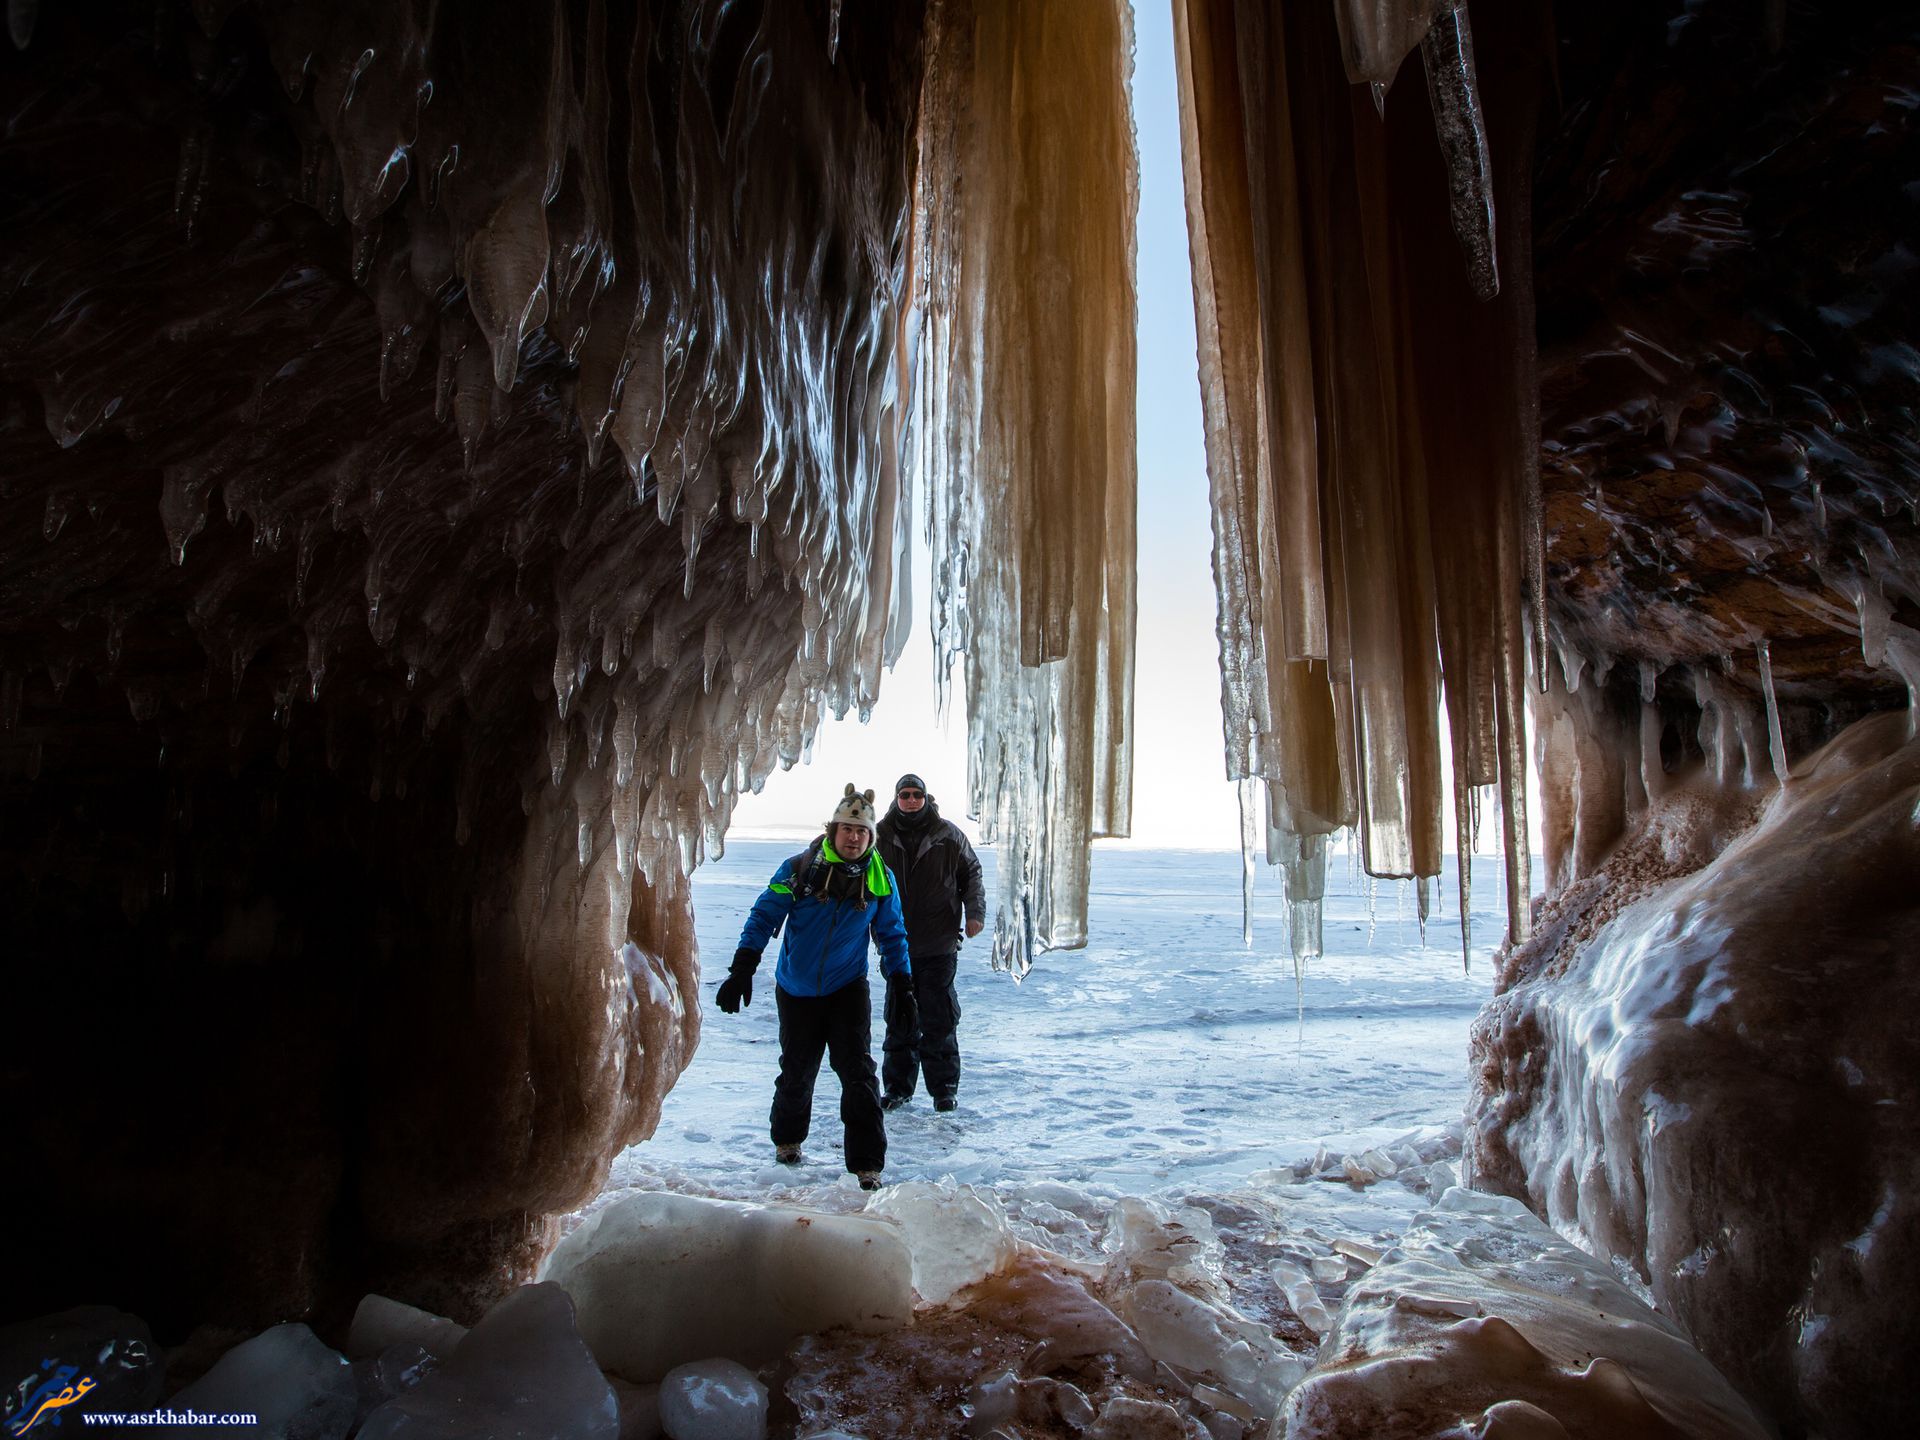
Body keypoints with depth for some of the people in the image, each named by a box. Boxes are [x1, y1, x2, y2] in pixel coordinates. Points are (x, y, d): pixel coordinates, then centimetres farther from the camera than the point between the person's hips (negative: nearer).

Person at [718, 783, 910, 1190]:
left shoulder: (881, 878, -5)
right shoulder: (799, 868, -12)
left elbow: (892, 934, 7)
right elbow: (763, 917, -8)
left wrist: (901, 982, 2)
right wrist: (741, 970, -14)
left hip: (848, 989, 0)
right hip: (796, 990, 0)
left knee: (858, 1073, -9)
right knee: (797, 1072, 14)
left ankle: (867, 1165, 2)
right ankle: (787, 1139, 42)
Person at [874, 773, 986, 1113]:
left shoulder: (948, 835, -1)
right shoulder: (881, 837, 1)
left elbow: (971, 872, 9)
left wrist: (975, 912, -3)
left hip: (938, 946, -1)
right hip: (896, 945, 2)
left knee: (939, 1020, 3)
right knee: (899, 1020, 10)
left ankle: (944, 1088, 17)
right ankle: (898, 1086, 23)